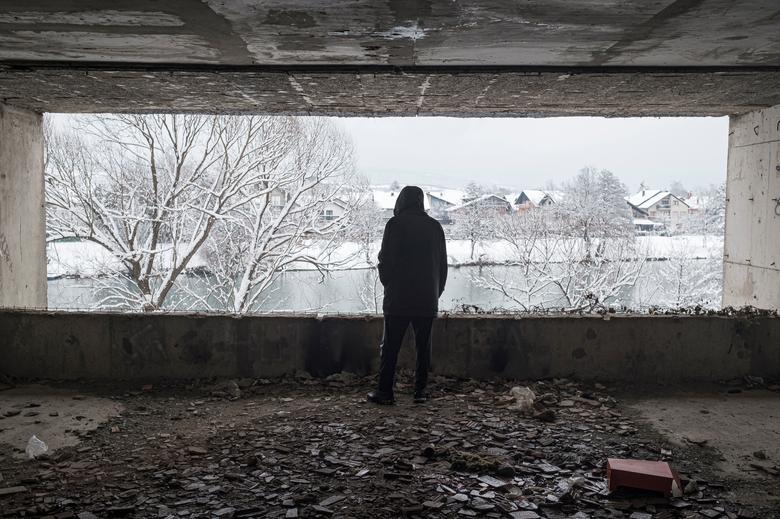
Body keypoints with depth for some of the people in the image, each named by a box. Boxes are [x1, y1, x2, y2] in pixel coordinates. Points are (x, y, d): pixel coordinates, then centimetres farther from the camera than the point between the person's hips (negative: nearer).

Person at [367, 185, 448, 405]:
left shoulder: (396, 224, -7)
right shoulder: (435, 226, 9)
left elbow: (385, 259, -9)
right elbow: (443, 263, 12)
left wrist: (387, 284, 7)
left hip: (398, 298, -4)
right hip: (427, 299, 4)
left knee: (390, 346, 3)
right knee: (423, 345, 10)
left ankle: (385, 391, 4)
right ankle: (420, 391, 11)